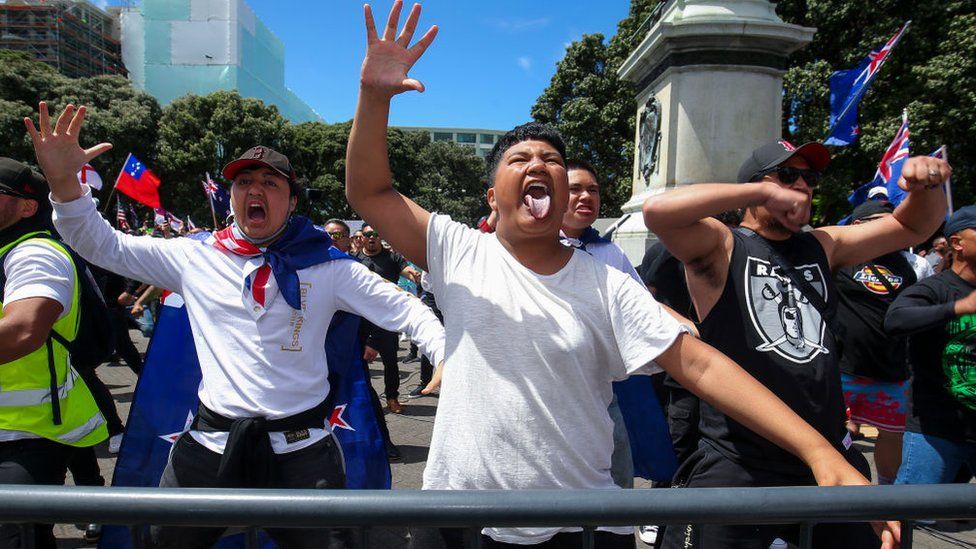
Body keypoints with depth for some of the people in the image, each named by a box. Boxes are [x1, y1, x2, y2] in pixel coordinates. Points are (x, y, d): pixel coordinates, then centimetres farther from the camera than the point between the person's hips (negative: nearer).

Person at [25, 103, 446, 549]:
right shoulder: (195, 257, 4)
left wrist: (447, 355, -17)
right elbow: (103, 246, 5)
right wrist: (64, 182, -11)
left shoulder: (325, 266, -2)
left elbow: (403, 311, -2)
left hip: (300, 446, -2)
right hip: (211, 440, 2)